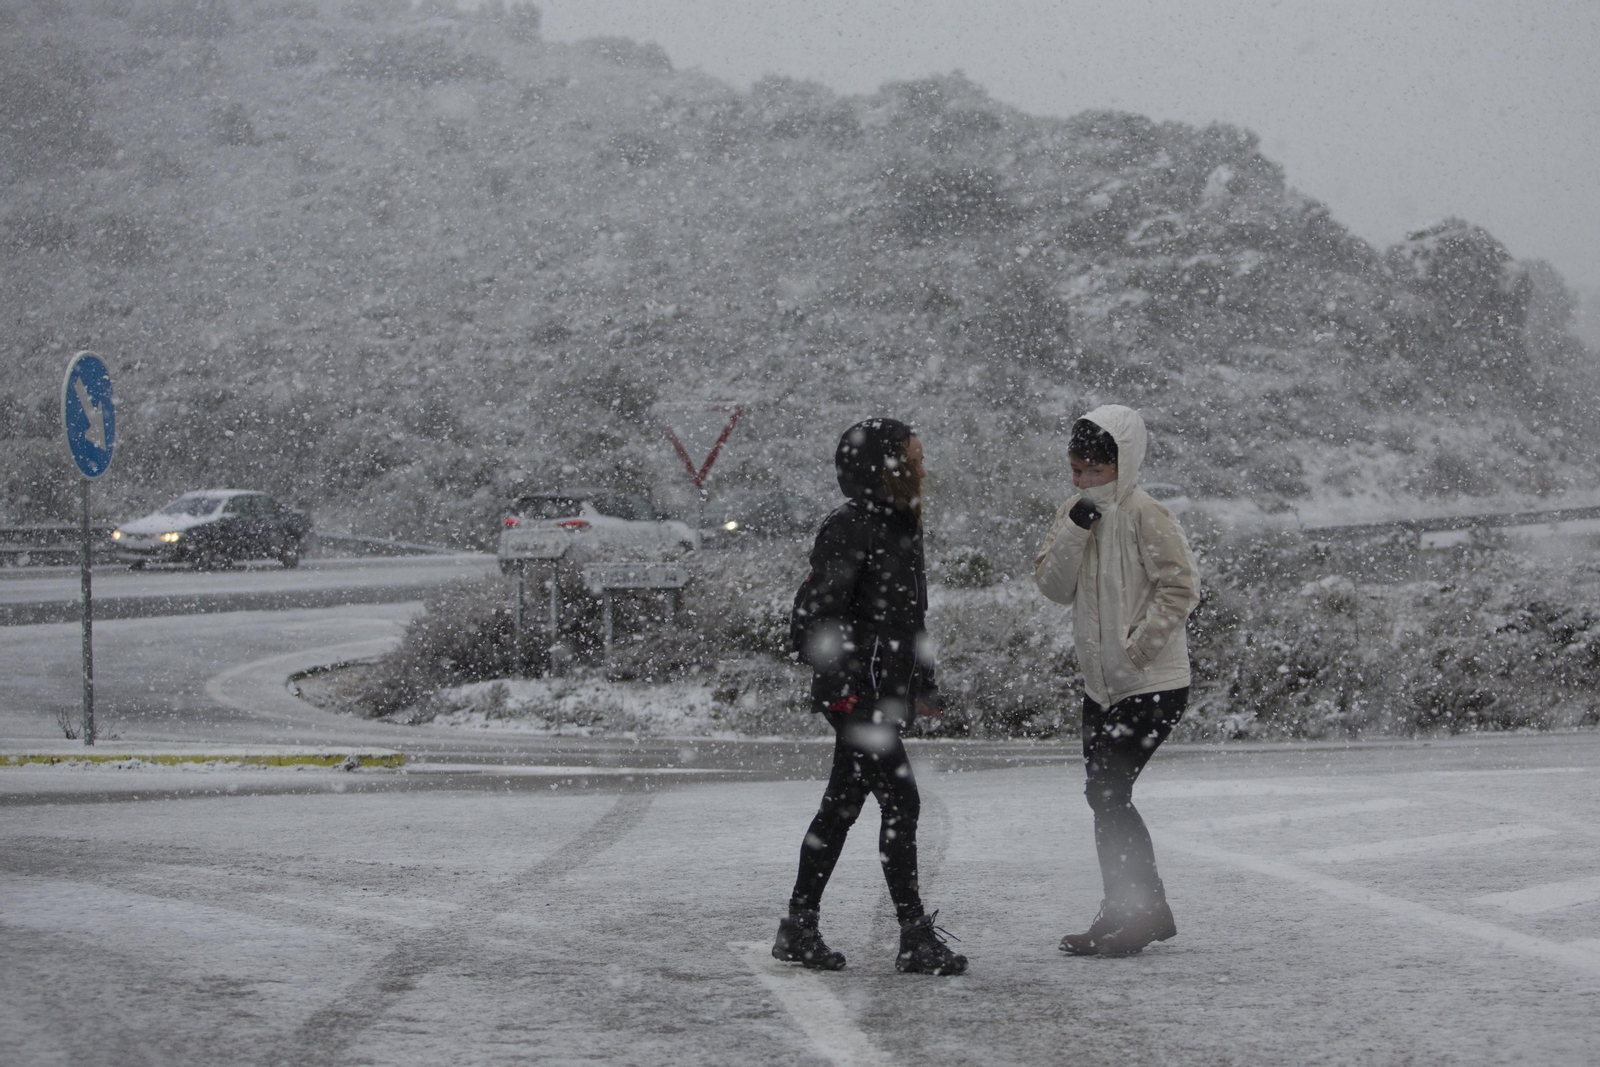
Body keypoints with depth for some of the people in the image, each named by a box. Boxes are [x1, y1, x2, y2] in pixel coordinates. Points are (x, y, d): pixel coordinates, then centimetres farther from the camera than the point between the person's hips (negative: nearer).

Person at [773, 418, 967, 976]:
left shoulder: (899, 527, 14)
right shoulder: (849, 529, -15)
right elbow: (812, 619, -18)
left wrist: (922, 684, 23)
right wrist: (843, 688, -21)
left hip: (885, 695, 10)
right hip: (855, 697, -10)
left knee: (842, 806, 13)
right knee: (900, 803, -10)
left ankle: (799, 929, 20)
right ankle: (916, 938, -6)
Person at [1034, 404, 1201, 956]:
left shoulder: (1145, 517, -14)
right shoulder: (1075, 514, 9)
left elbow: (1181, 587, -18)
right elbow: (1053, 585, 2)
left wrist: (1137, 646, -21)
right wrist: (1075, 530, -12)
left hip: (1152, 685, -8)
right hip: (1103, 684, 8)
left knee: (1106, 792, -13)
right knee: (1106, 796, 11)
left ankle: (1132, 913, -4)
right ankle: (1145, 911, 22)